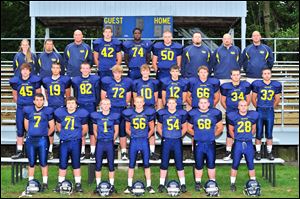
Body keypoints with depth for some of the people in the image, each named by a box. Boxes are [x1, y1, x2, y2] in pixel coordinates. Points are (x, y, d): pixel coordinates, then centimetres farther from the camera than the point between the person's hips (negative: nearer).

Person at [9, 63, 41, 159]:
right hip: (20, 108, 3)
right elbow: (15, 94, 14)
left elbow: (38, 94, 2)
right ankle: (19, 151, 13)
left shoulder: (35, 80, -6)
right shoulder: (16, 81, 1)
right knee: (20, 130, 6)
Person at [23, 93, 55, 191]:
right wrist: (32, 133, 13)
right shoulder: (28, 110, 7)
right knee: (31, 163, 10)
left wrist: (45, 135, 6)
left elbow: (52, 127, 6)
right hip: (30, 140, 2)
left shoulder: (48, 111, 0)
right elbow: (26, 125, 18)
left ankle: (45, 183, 8)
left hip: (43, 140, -2)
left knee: (43, 162, 1)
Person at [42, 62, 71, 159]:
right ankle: (50, 150, 13)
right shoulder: (46, 80, 8)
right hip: (50, 107, 3)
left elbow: (68, 95, 8)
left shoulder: (65, 80, 0)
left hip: (62, 107, -3)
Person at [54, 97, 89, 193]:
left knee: (76, 164, 4)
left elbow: (85, 128, 9)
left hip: (76, 142, -1)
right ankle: (60, 183, 16)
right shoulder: (60, 113, 3)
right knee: (62, 164, 5)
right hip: (64, 142, 2)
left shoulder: (81, 114, -2)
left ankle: (78, 184, 12)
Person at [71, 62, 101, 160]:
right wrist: (76, 105, 3)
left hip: (92, 108, -1)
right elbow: (75, 95, 11)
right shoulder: (76, 80, 5)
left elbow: (98, 94, 5)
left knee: (92, 130, 3)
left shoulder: (95, 79, 2)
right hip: (80, 107, 1)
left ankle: (92, 152, 12)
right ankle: (82, 152, 14)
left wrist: (95, 104, -3)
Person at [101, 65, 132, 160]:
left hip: (122, 110, 2)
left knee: (122, 131, 6)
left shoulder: (127, 82, 7)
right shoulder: (106, 81, -1)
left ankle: (124, 152, 12)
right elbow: (103, 95, 4)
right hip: (110, 109, -2)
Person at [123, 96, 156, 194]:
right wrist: (133, 135, 5)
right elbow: (127, 129, 13)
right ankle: (129, 186, 12)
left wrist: (147, 136, 3)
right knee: (131, 164, 5)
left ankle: (149, 186, 10)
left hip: (144, 141, 0)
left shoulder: (149, 113, 1)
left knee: (146, 164, 2)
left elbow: (152, 128, 10)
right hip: (133, 141, 1)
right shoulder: (129, 113, 2)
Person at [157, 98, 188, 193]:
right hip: (166, 141, 0)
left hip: (177, 141, 0)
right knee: (164, 163, 4)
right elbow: (159, 127, 11)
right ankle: (161, 184, 12)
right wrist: (163, 135, 4)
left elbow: (184, 127, 13)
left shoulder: (182, 113, 2)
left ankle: (183, 184, 11)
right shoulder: (162, 113, 0)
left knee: (179, 163, 4)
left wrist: (180, 135, 4)